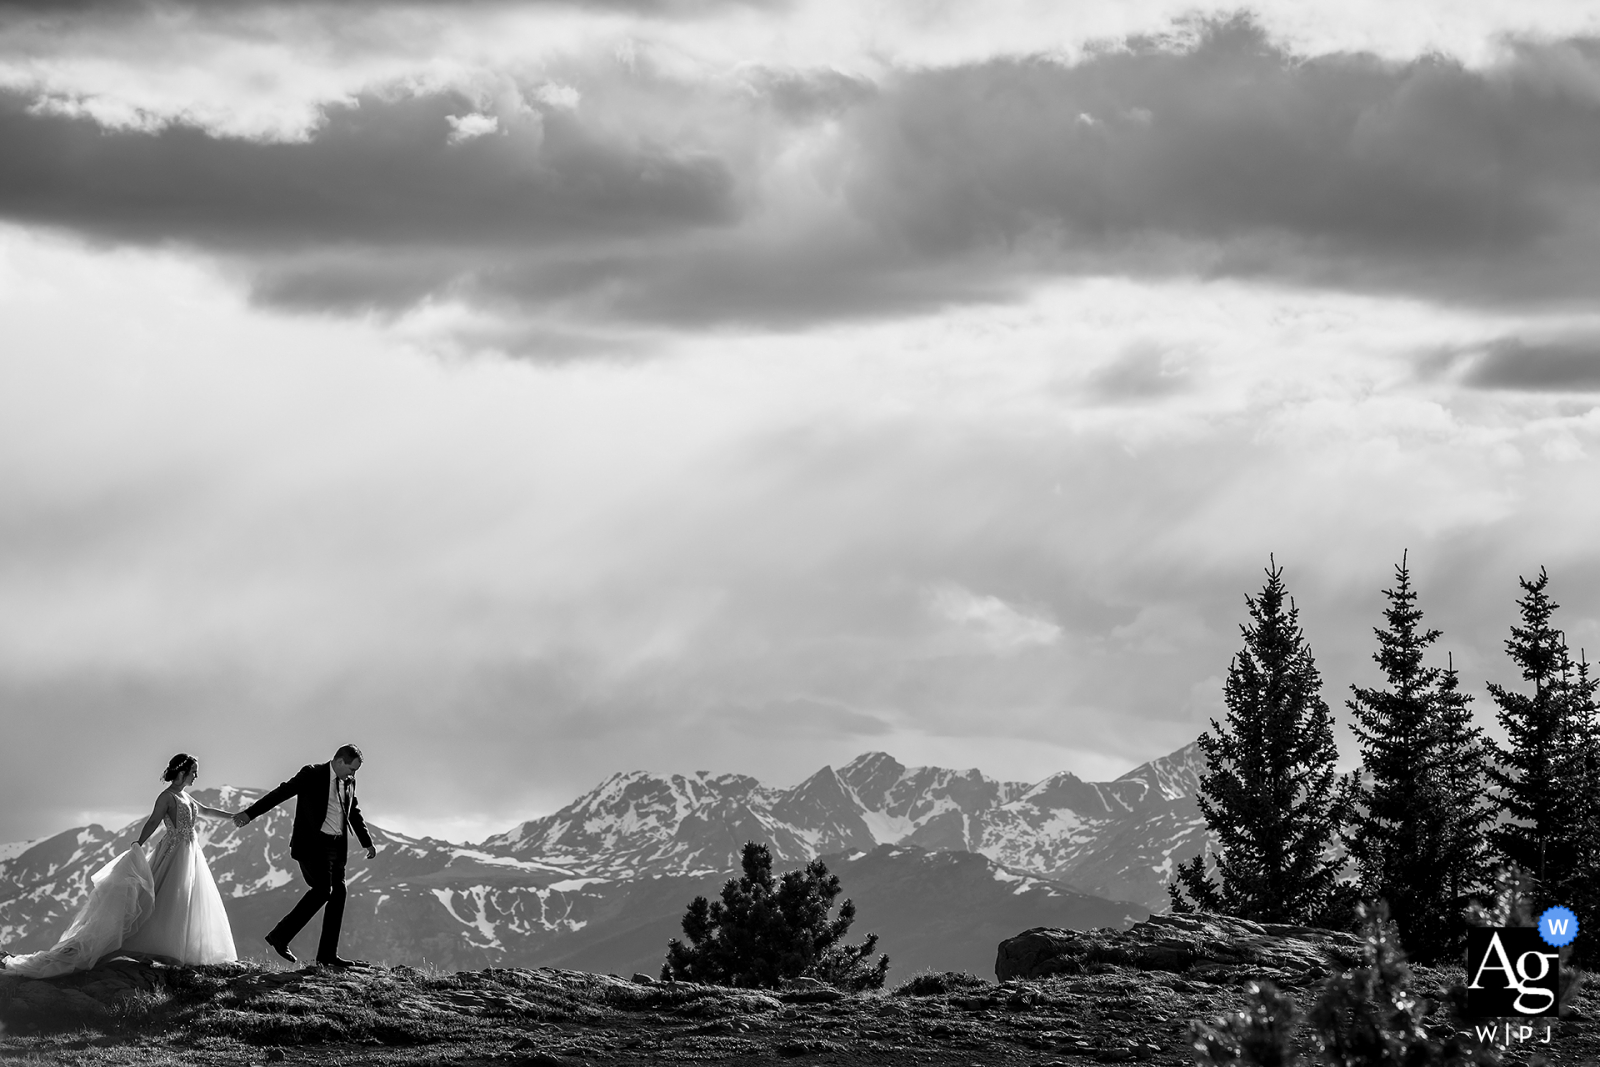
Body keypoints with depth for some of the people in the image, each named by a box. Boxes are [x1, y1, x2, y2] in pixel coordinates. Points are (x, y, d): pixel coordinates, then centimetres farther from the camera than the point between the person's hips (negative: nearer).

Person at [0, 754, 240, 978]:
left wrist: (233, 816, 37)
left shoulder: (184, 796, 13)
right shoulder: (167, 797, -14)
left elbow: (205, 810, 28)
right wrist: (137, 847, -36)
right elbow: (153, 822, -26)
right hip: (175, 854, -9)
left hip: (190, 854, 9)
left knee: (188, 905, 11)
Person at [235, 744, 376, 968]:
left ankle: (327, 954, 7)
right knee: (322, 889, -19)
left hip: (336, 846, 7)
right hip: (312, 844, -7)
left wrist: (367, 842, 26)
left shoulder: (348, 782, 13)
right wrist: (250, 813, -17)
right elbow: (281, 792, -12)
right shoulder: (312, 774, -7)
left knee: (338, 893, 2)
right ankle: (279, 937, -12)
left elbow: (354, 812, 26)